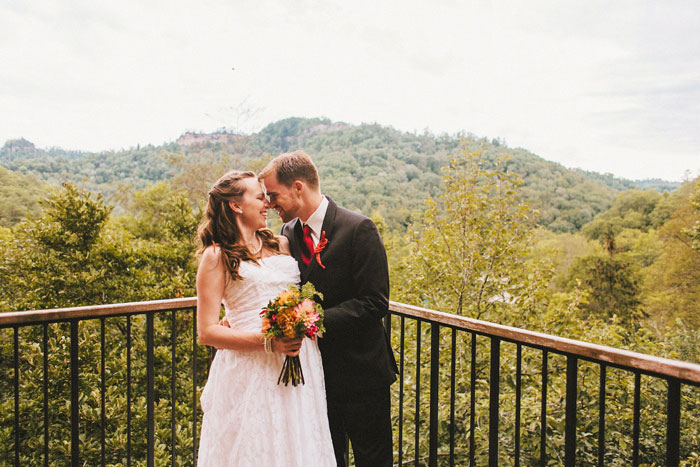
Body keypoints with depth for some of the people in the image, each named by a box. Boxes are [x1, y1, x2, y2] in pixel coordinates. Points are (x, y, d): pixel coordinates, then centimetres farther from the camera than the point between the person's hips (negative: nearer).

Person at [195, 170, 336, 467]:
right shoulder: (217, 256, -3)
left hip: (298, 363, 5)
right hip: (250, 372, -5)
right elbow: (207, 332, -8)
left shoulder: (281, 245, 13)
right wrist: (268, 342, -18)